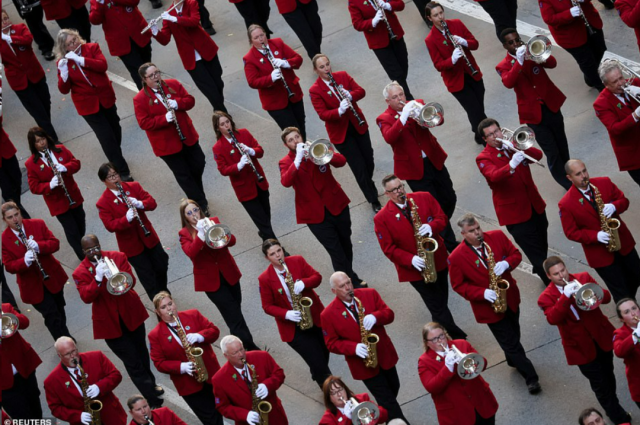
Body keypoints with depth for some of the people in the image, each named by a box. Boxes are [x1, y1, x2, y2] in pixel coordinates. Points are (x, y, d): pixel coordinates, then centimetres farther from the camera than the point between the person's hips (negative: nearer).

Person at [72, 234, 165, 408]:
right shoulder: (80, 273, -8)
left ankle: (151, 384, 47)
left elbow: (131, 281, -12)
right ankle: (154, 401, -1)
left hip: (131, 314, 3)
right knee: (132, 362, -3)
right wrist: (98, 278, -33)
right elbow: (86, 297, -20)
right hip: (109, 322, -3)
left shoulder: (117, 257, -3)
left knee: (141, 352, 22)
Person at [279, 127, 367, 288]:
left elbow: (341, 161, -13)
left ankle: (347, 274, 37)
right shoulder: (286, 163, -4)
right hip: (315, 213, -3)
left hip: (337, 204, 3)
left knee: (346, 244, 16)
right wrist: (298, 159, -32)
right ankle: (353, 283, 4)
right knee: (336, 251, -5)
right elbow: (286, 182, -26)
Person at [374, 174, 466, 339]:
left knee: (441, 303, 14)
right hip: (414, 269, -3)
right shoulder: (381, 218, -11)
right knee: (439, 309, -3)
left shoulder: (424, 198, -3)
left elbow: (442, 218, 1)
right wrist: (410, 259, -23)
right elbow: (388, 249, -10)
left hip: (438, 261, 3)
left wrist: (432, 226, -22)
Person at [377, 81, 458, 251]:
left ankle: (441, 229, 40)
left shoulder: (416, 104, 4)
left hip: (434, 160, 5)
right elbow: (389, 137, -29)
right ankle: (450, 245, 9)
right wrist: (403, 117, -36)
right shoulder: (384, 119, -8)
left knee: (450, 199, 14)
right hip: (414, 169, -5)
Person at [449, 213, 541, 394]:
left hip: (510, 297, 4)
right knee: (511, 343, 2)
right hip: (488, 305, -4)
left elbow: (516, 254, -2)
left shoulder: (497, 236, -11)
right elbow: (458, 285, -12)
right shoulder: (456, 257, -20)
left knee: (513, 334, 25)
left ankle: (514, 362, 53)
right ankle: (531, 378, 14)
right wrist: (482, 293, -25)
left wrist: (506, 263, -25)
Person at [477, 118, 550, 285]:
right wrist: (511, 165, -48)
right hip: (515, 213, -6)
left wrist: (519, 147, -22)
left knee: (542, 246, 22)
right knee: (536, 253, -6)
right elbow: (494, 176, -31)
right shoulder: (483, 158, -11)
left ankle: (540, 271, 46)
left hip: (535, 205, 6)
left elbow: (538, 155, -5)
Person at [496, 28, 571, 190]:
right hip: (533, 114, -4)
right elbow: (508, 83, -28)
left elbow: (552, 63, -13)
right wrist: (519, 61, -35)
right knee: (552, 153, -6)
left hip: (551, 105, 4)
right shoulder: (503, 66, -6)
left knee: (562, 145, 20)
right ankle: (569, 186, 5)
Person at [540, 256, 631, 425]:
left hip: (602, 335, 3)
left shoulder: (583, 277, -3)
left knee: (608, 376, 20)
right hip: (581, 346, -3)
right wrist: (566, 295, -36)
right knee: (600, 384, 4)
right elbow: (553, 319, -29)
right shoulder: (546, 297, -11)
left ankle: (612, 408, 43)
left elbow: (607, 297, -9)